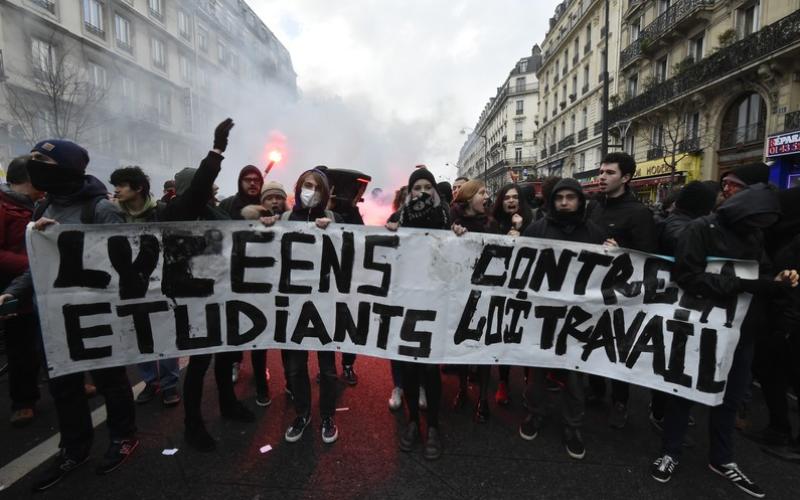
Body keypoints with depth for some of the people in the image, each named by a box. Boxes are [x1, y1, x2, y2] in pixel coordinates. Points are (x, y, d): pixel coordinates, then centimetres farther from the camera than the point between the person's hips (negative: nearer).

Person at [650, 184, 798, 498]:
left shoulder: (754, 236, 8)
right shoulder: (701, 230, -13)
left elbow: (763, 275, 12)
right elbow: (687, 278, -23)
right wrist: (743, 284, -27)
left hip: (741, 331, 7)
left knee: (731, 398, 18)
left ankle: (721, 459, 36)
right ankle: (670, 453, 25)